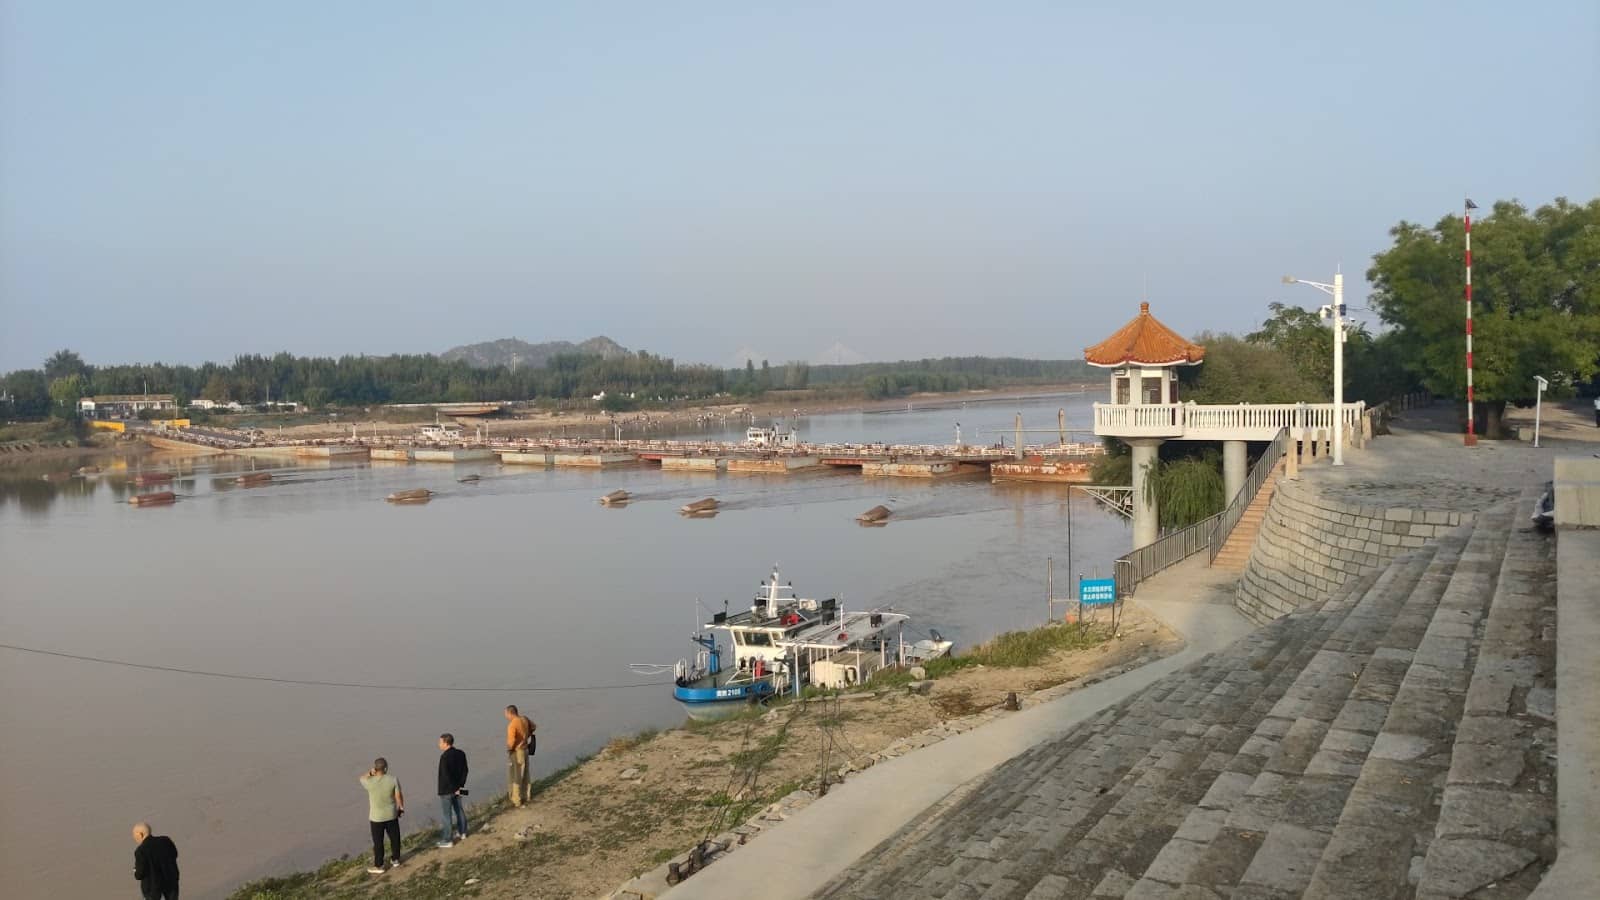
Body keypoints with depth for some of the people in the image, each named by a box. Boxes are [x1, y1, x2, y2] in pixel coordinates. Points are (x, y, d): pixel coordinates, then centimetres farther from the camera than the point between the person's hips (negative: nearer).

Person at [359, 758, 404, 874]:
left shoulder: (370, 782, -18)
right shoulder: (393, 779, -14)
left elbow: (362, 778, 7)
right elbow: (399, 796, -7)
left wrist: (370, 773, 2)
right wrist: (401, 808, 6)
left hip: (376, 817, -2)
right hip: (392, 815, 2)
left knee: (378, 842, 8)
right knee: (394, 838, 19)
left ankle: (378, 866, 16)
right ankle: (396, 859, 32)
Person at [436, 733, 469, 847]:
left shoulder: (444, 757, -23)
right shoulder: (461, 754, 0)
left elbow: (446, 775, -24)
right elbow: (464, 771, 2)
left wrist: (455, 788, -15)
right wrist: (460, 785, 3)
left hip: (446, 790, -8)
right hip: (457, 788, 8)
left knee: (445, 815, 1)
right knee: (459, 809, 23)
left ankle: (447, 840, 5)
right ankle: (462, 832, 38)